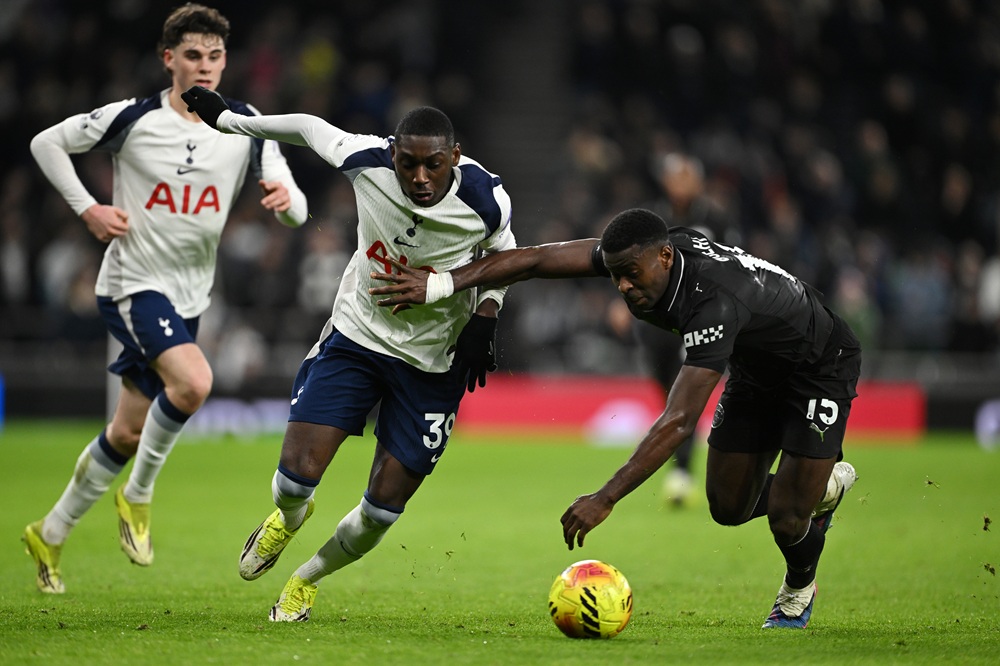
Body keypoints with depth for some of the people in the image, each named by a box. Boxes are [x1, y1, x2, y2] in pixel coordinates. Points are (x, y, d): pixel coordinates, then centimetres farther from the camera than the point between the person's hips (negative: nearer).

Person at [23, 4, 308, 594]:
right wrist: (87, 209, -7)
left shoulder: (248, 129, 0)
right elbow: (46, 143, 2)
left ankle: (52, 534, 29)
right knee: (193, 381, -30)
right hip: (133, 284, -5)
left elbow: (297, 211, -2)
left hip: (189, 296, 5)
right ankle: (138, 495, -7)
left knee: (129, 432, 11)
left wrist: (285, 197, -26)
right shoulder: (132, 119, -9)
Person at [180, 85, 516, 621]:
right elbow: (310, 128, 0)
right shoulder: (367, 163, -21)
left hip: (432, 366, -1)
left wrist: (485, 317, -13)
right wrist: (226, 119, 10)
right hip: (355, 335, 1)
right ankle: (288, 518, 29)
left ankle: (307, 579, 31)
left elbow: (502, 253, 2)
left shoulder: (485, 199, -22)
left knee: (381, 512, 0)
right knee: (296, 477, -11)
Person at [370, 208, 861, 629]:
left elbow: (678, 422, -49)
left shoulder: (715, 305, -44)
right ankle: (827, 483, 36)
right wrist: (438, 285, -27)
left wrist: (605, 499, -52)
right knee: (729, 508, 7)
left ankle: (798, 591, 25)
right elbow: (535, 260, -18)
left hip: (820, 370, -8)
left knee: (787, 519, -10)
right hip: (754, 371, 8)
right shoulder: (641, 253, -23)